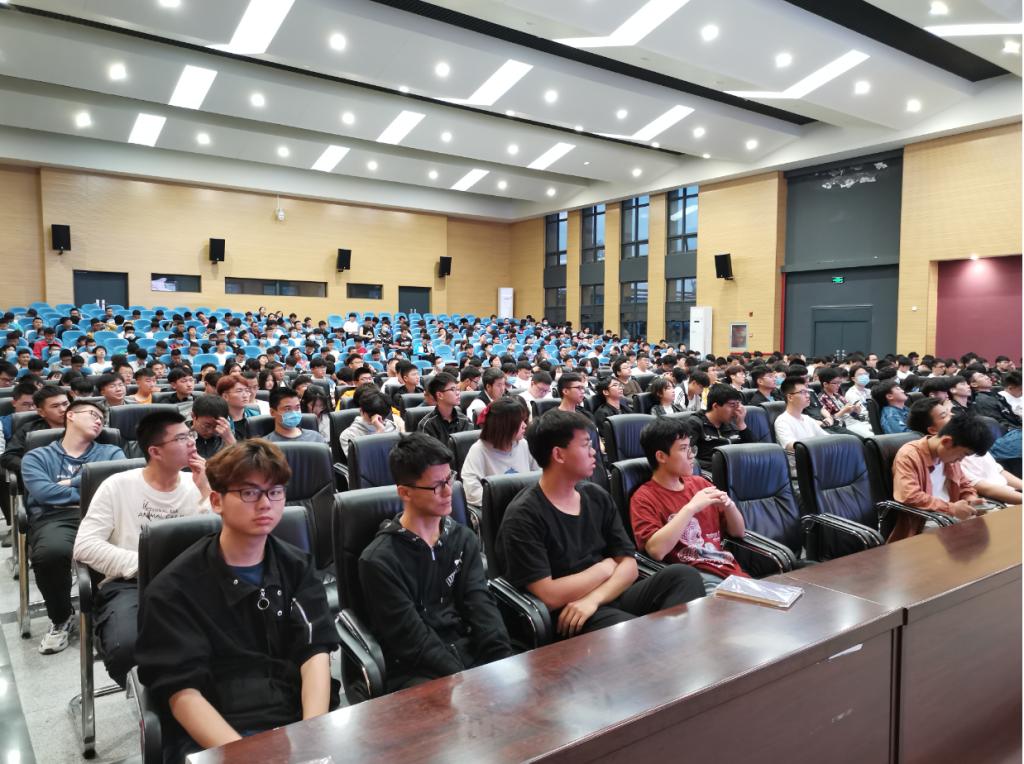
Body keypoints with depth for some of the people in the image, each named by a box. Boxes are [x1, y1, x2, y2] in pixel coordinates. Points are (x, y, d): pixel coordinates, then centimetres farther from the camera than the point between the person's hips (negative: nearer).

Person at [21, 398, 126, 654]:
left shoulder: (111, 453, 25)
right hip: (54, 518, 0)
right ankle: (61, 618, -3)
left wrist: (70, 483, 4)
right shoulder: (37, 457, 21)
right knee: (51, 553, -37)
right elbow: (43, 493, 0)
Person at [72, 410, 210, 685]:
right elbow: (85, 545, -6)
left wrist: (206, 492, -9)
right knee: (127, 646, -34)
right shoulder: (118, 485, 2)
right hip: (128, 584, -1)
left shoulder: (196, 486, 8)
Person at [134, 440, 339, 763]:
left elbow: (315, 653, 0)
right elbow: (183, 693, -7)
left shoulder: (298, 567, 9)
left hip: (297, 718, 2)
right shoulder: (173, 589, -1)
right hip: (213, 736, -2)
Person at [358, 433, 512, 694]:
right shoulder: (379, 560, -7)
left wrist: (503, 661, -15)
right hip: (416, 670, -5)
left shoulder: (463, 539, 9)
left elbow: (480, 603, 0)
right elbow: (411, 638, -12)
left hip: (470, 652, 5)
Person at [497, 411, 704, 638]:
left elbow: (628, 564, 5)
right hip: (567, 616, -7)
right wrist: (605, 568, -4)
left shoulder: (597, 497, 9)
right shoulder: (523, 516, -11)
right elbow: (550, 596, -18)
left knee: (684, 575, -17)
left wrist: (593, 598, -15)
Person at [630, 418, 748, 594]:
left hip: (730, 571, 6)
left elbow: (738, 532, 19)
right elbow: (656, 550, -19)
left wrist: (728, 505, -2)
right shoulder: (644, 498, -2)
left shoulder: (700, 483, 15)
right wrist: (691, 508, -17)